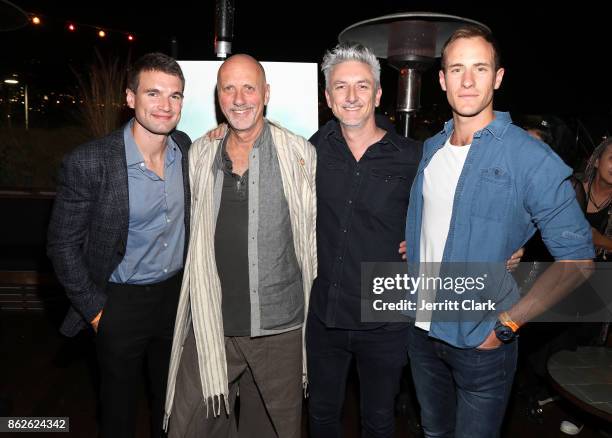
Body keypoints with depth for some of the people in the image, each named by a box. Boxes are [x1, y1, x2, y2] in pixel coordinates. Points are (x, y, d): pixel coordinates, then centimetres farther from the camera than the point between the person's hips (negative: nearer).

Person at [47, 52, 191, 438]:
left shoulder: (185, 146, -5)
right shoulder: (88, 163, -21)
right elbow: (62, 244, -12)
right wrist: (95, 309, -11)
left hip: (176, 293, 4)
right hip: (121, 302, -4)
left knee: (171, 399, 23)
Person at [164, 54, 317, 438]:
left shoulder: (300, 154, -6)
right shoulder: (200, 155, 3)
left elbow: (314, 230, 1)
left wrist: (315, 303, 5)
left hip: (278, 324, -2)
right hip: (210, 323, 2)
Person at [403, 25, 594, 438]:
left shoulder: (532, 159, -16)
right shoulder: (431, 148, 3)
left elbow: (576, 259, -14)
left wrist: (507, 325, -17)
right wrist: (409, 248, 1)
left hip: (482, 341, -5)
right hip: (422, 329, 5)